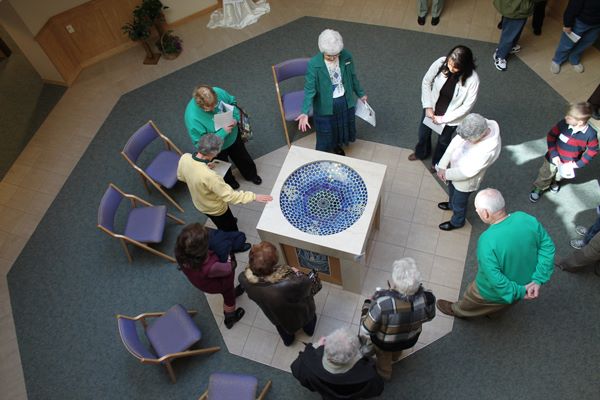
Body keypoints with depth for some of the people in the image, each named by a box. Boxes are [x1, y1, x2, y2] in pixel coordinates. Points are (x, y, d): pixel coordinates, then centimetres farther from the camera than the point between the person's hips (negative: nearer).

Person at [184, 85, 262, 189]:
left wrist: (235, 118, -25)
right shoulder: (192, 117, -41)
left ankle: (251, 175, 63)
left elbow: (233, 102, -6)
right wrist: (223, 132, -38)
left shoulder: (218, 92, -28)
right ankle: (229, 181, 63)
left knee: (243, 158, 31)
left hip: (233, 136, 4)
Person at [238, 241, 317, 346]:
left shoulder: (244, 279, -38)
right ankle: (309, 328, 60)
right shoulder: (291, 284, -50)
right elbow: (307, 283, -25)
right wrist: (297, 273, -9)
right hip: (298, 316, -1)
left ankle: (288, 339, 65)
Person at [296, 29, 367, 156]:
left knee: (342, 127, 27)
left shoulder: (346, 56, -15)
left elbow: (353, 77, 2)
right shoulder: (314, 64, -26)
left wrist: (360, 94, 15)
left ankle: (337, 146, 59)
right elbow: (309, 89, -23)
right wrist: (305, 112, -33)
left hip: (345, 101, 4)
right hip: (325, 105, -4)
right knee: (325, 133, 14)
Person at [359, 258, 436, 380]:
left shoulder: (382, 304, -45)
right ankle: (395, 358, 70)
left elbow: (365, 331, -28)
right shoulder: (426, 298, -34)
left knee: (383, 356, 34)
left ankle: (384, 373, 63)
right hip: (411, 340, 3)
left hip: (385, 343, -2)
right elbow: (429, 316, -10)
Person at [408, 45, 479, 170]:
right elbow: (426, 81, -10)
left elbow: (467, 106, -23)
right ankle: (421, 152, 61)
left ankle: (437, 161, 58)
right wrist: (428, 106, -13)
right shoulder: (440, 63, -27)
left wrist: (443, 118, -20)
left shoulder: (472, 80, -34)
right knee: (423, 132, 27)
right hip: (432, 108, 3)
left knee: (443, 140, 25)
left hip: (451, 117, -3)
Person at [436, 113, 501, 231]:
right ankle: (451, 204, 67)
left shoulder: (489, 150, -43)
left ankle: (457, 222, 54)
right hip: (455, 170, 6)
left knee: (459, 204, 23)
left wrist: (447, 174, -18)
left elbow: (467, 172, -32)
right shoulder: (479, 125, -24)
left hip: (465, 182, -6)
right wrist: (442, 165, -17)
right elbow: (456, 141, -15)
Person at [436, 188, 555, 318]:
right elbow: (547, 246, -11)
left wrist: (518, 292, -22)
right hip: (525, 284, 5)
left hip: (499, 292, -5)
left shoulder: (487, 241, -38)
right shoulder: (527, 219, -20)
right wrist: (538, 279, -13)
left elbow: (495, 279, -37)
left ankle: (457, 310, 57)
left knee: (470, 299, 29)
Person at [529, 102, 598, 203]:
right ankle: (539, 189, 49)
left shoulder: (590, 134, -28)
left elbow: (593, 150, -12)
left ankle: (555, 182, 65)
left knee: (560, 175, 31)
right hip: (554, 158, -1)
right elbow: (551, 136, -14)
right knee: (546, 175, 21)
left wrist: (579, 164, -18)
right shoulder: (563, 124, -29)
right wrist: (554, 154, -18)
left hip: (569, 163, 1)